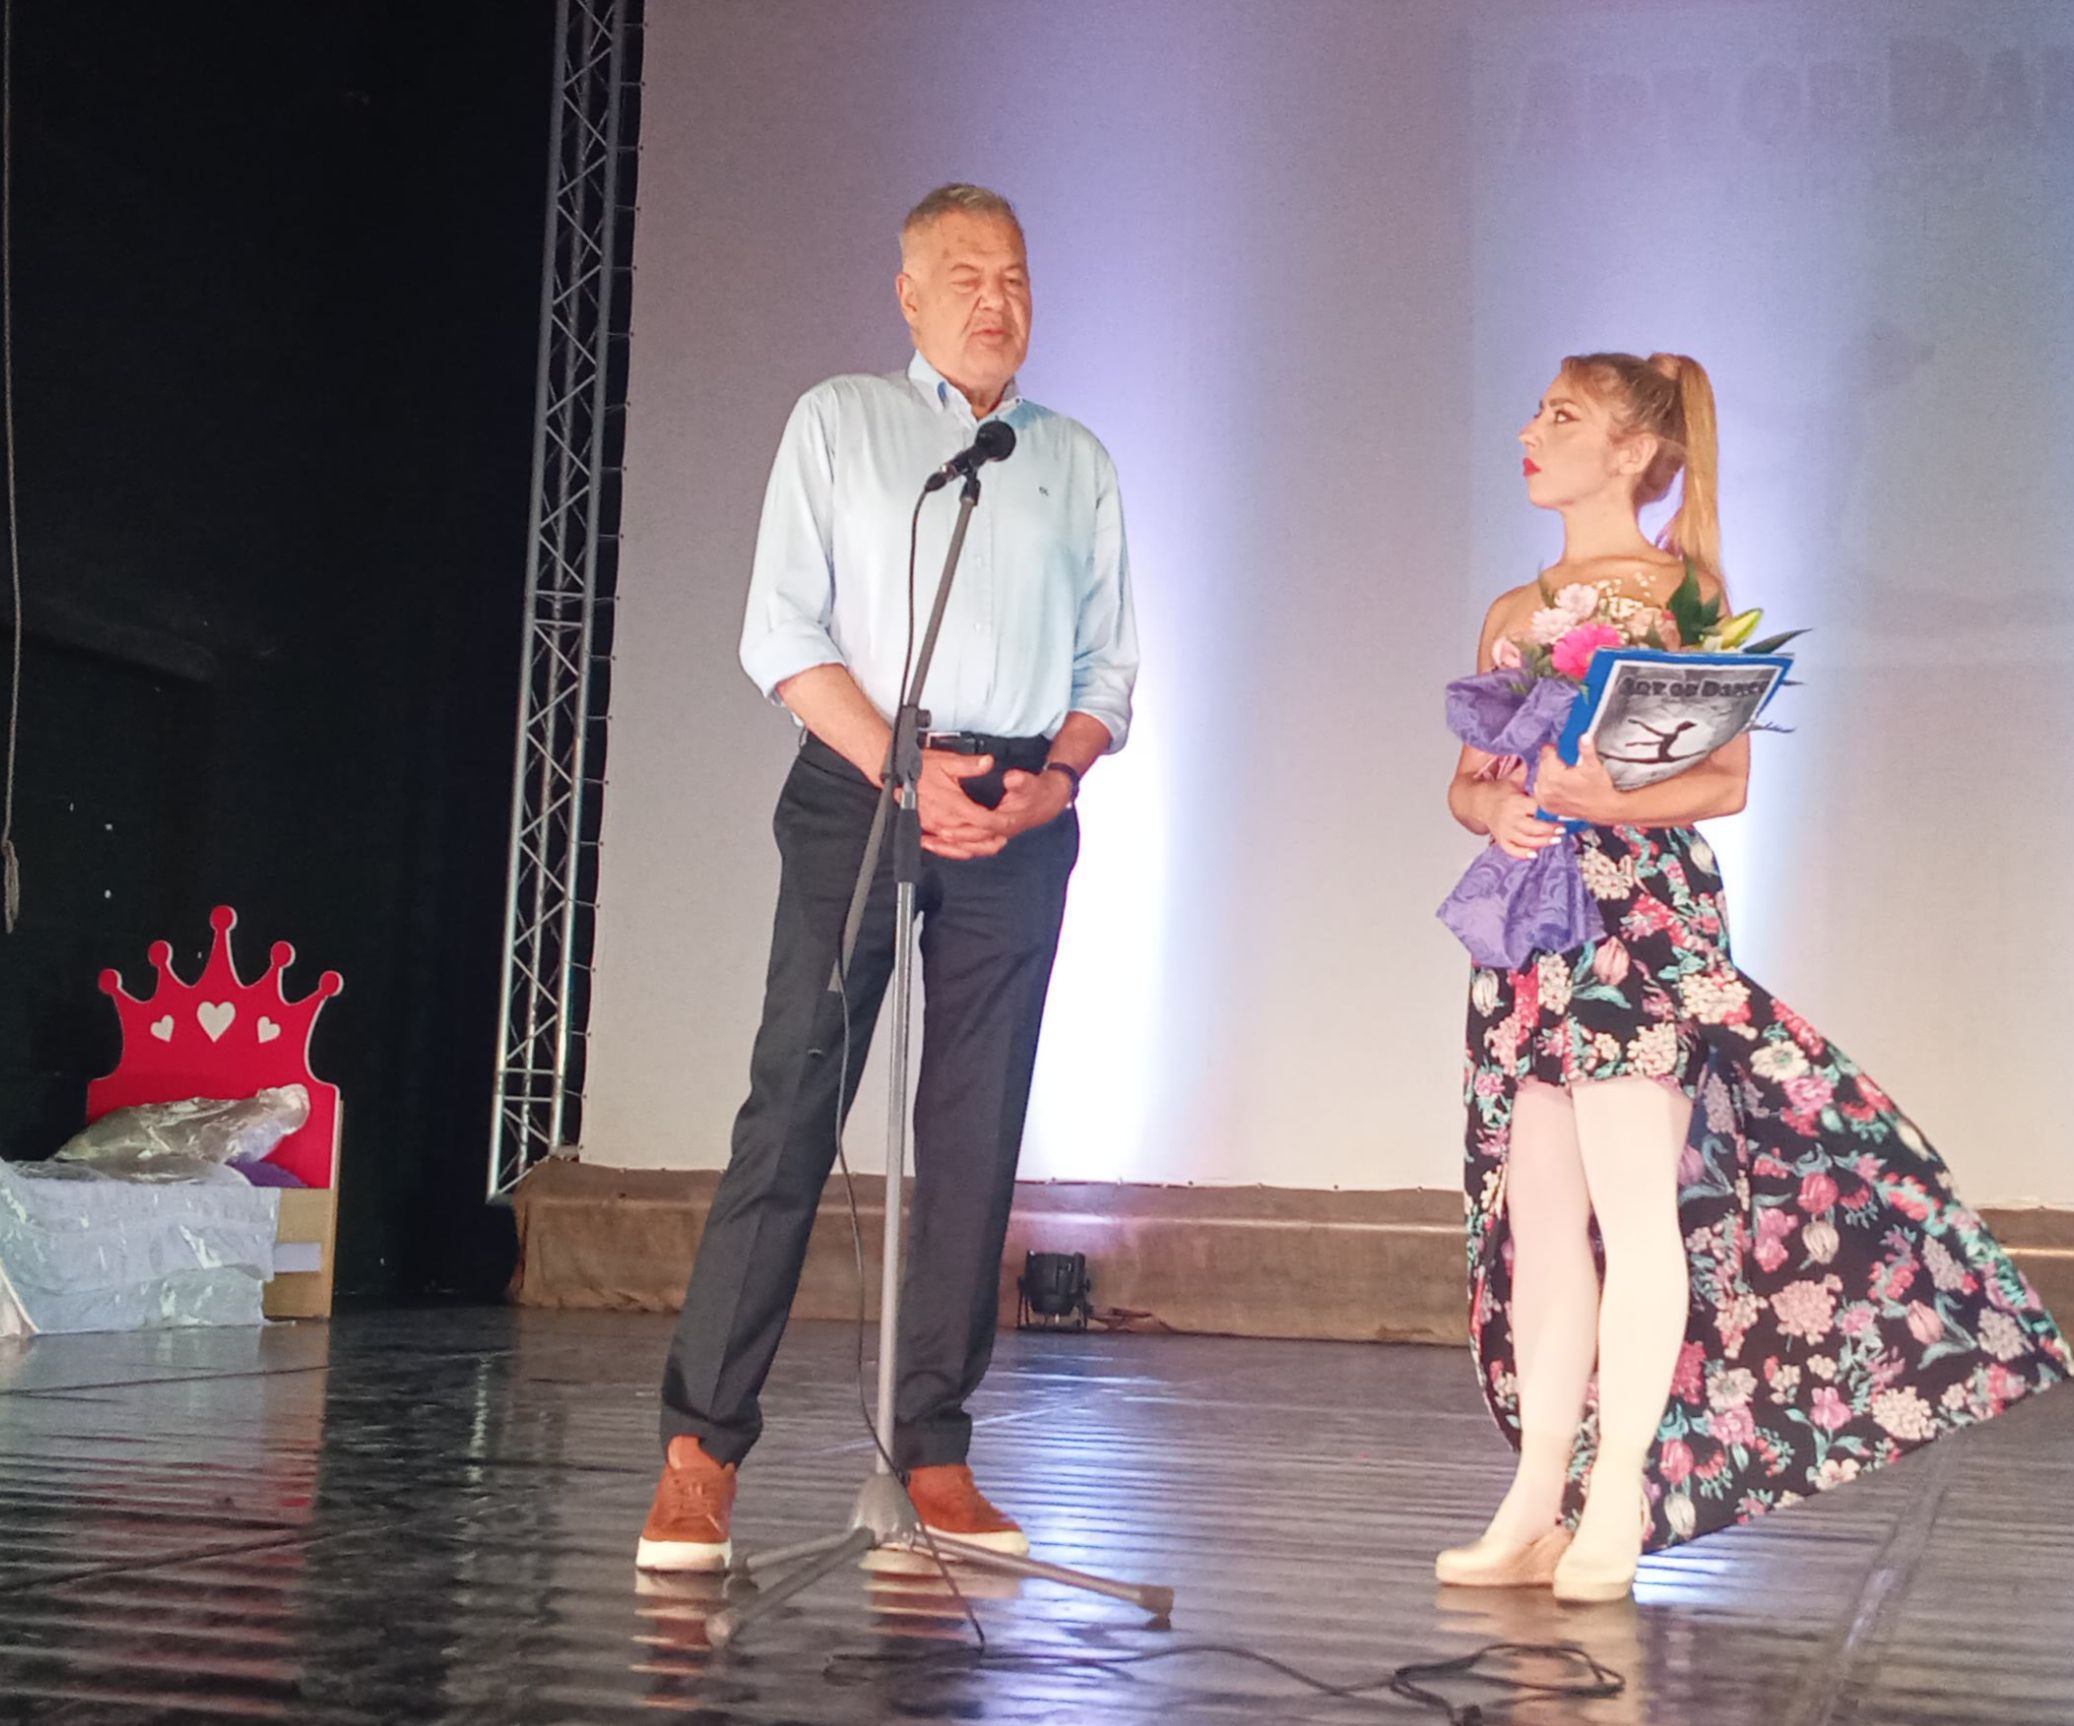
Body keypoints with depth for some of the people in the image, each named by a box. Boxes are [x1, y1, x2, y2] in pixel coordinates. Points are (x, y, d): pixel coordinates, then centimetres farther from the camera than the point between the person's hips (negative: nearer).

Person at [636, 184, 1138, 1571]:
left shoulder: (1077, 461, 20)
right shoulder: (838, 422, 12)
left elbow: (1110, 666, 15)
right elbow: (782, 635, 1)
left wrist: (1055, 775, -6)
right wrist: (902, 772, -11)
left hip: (1022, 814, 3)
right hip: (858, 784, -3)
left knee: (976, 1132, 1)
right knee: (794, 1103, -9)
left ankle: (936, 1456, 6)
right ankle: (702, 1447, -6)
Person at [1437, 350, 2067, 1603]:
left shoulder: (1684, 590, -2)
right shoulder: (1513, 614, 16)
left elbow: (1728, 779, -7)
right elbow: (1468, 778, 15)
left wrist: (1605, 802, -21)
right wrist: (1497, 810, -6)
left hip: (1646, 914, -6)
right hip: (1531, 922, 6)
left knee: (1634, 1204, -7)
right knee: (1537, 1214, 6)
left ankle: (1618, 1505, -2)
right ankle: (1539, 1500, 12)